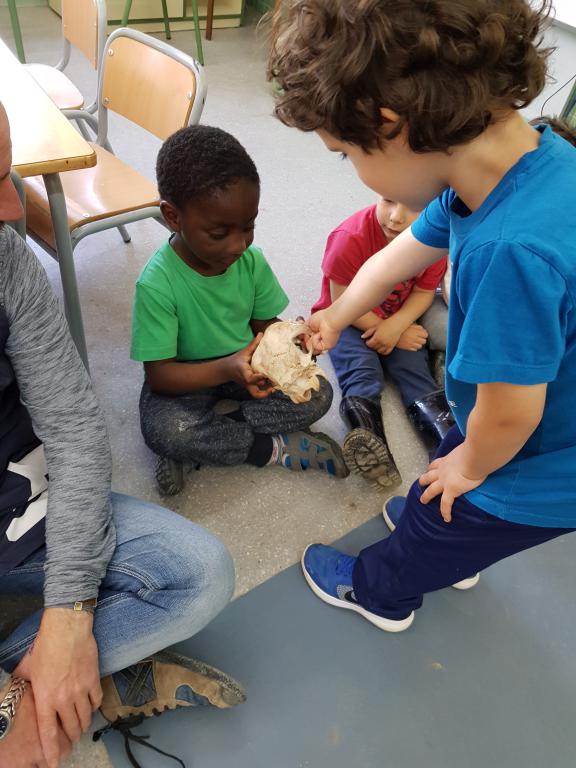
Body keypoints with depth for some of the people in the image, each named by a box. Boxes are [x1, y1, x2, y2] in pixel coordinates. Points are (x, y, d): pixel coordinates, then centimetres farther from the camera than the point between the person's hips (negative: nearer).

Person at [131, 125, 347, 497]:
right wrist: (226, 368, -40)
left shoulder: (251, 260, -12)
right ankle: (273, 449, -14)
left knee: (318, 394, -15)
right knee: (165, 428, -34)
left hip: (244, 366, 5)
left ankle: (211, 430, -15)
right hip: (188, 380, -4)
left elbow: (265, 323, 0)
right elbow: (159, 374, -23)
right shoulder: (157, 283, -25)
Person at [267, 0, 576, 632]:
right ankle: (450, 555, 65)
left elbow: (508, 415, -32)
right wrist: (336, 317, 18)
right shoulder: (525, 153, -14)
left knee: (427, 538, 21)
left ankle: (376, 593, 53)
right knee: (442, 496, 34)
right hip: (522, 423, 7)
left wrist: (472, 466, -8)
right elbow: (400, 255, 0)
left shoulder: (511, 250, -44)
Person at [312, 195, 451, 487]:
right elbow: (343, 303, -21)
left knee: (412, 365, -17)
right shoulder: (350, 238, -28)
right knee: (361, 369, -25)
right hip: (349, 320, -3)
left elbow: (424, 292, -8)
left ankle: (445, 438, -24)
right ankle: (367, 437, -44)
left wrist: (395, 326, -26)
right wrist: (381, 330, -19)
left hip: (401, 318, 3)